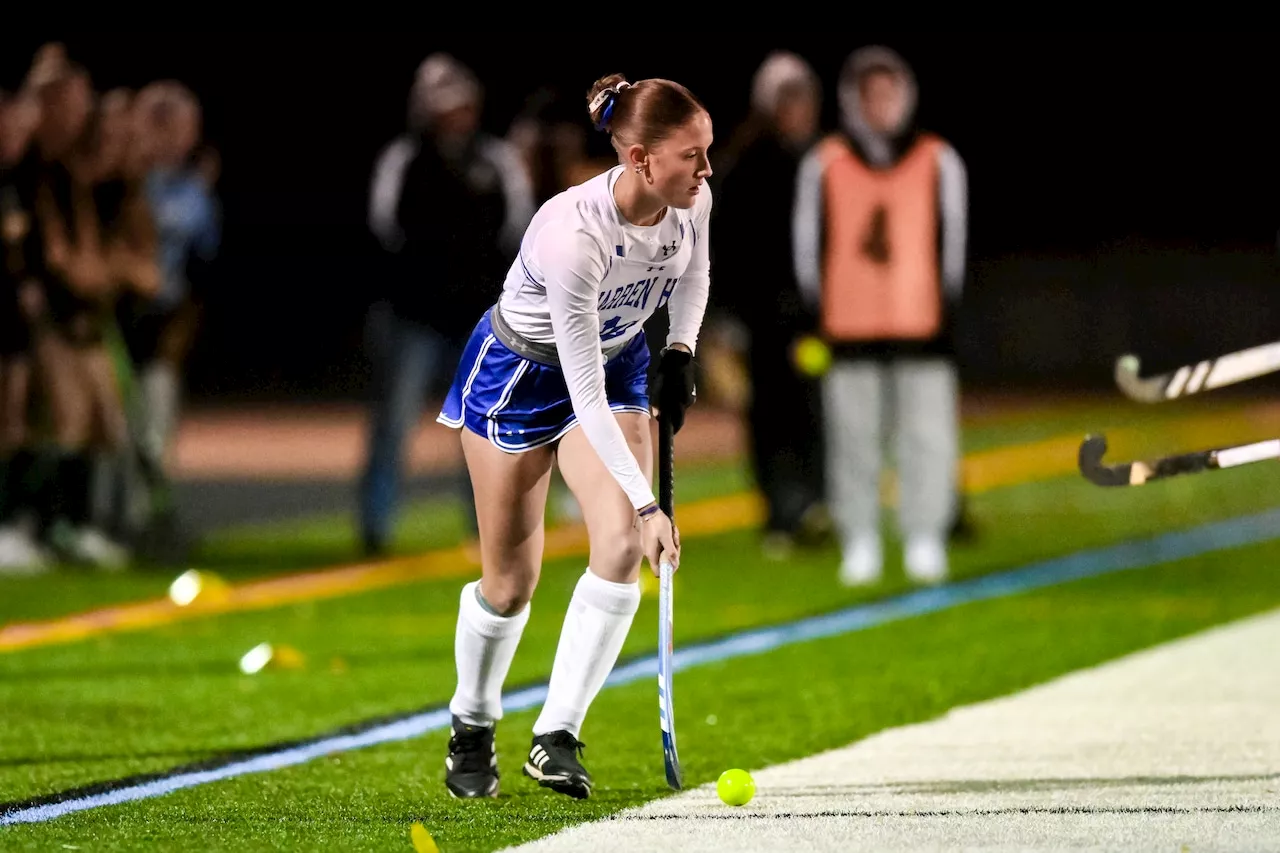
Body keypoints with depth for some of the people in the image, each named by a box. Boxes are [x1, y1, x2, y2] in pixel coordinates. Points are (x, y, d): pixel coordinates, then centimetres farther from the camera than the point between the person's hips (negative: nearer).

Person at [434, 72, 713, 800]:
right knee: (511, 581, 3)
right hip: (521, 372, -5)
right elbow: (586, 396, -34)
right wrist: (646, 503, -34)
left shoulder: (692, 201, -19)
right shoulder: (574, 235, -38)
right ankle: (472, 728, 31)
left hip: (619, 363, 5)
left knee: (622, 547, -16)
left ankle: (557, 739, -7)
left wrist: (681, 352, -4)